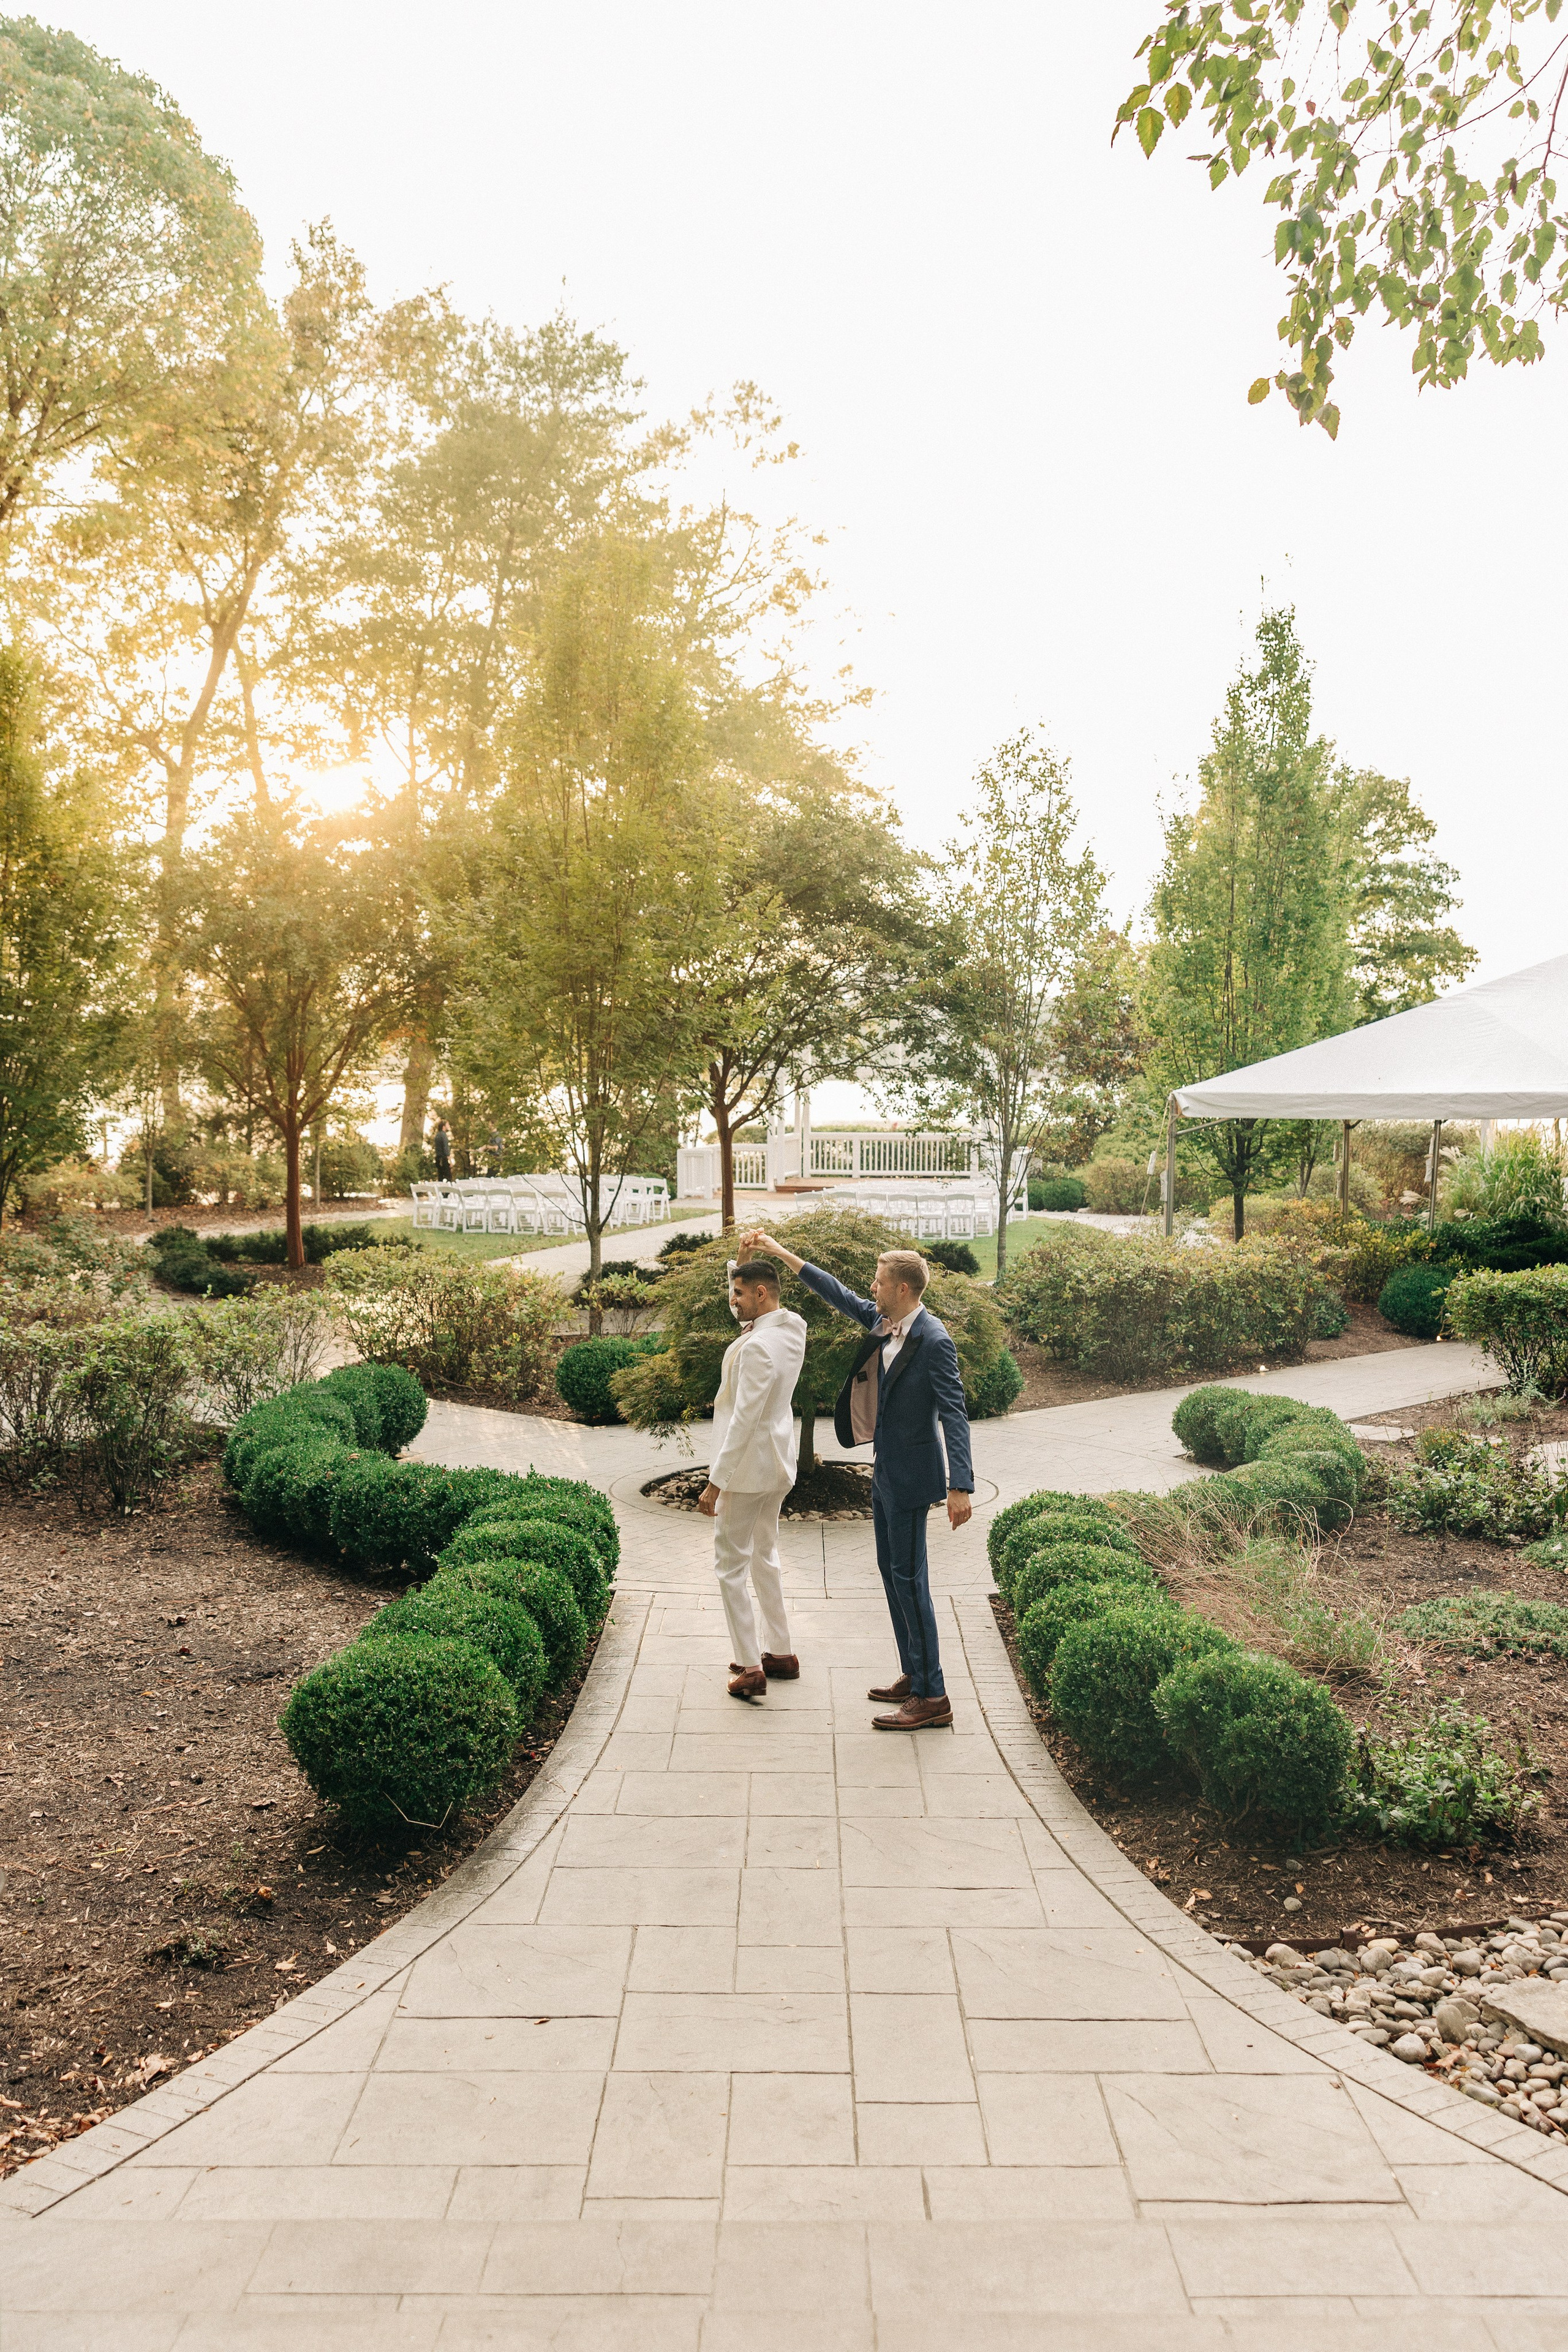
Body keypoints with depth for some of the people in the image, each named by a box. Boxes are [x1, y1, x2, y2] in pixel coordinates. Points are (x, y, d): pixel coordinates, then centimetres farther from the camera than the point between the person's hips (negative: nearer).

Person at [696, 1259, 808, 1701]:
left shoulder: (758, 1347, -24)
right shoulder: (792, 1330, 3)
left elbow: (745, 1419, -26)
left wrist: (716, 1481, -23)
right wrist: (749, 1260, 13)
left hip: (748, 1468, -9)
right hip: (779, 1465, 10)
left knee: (731, 1565, 0)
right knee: (764, 1557, 21)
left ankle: (751, 1667, 2)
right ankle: (781, 1653, 28)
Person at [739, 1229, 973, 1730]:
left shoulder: (934, 1340, -20)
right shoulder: (883, 1320, 4)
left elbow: (954, 1415, -23)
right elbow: (836, 1293, 16)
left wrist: (961, 1486, -29)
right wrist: (777, 1250, 16)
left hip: (911, 1477, -9)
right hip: (886, 1472, 9)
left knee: (909, 1577, -5)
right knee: (892, 1571, 15)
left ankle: (932, 1697, 2)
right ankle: (913, 1675, 27)